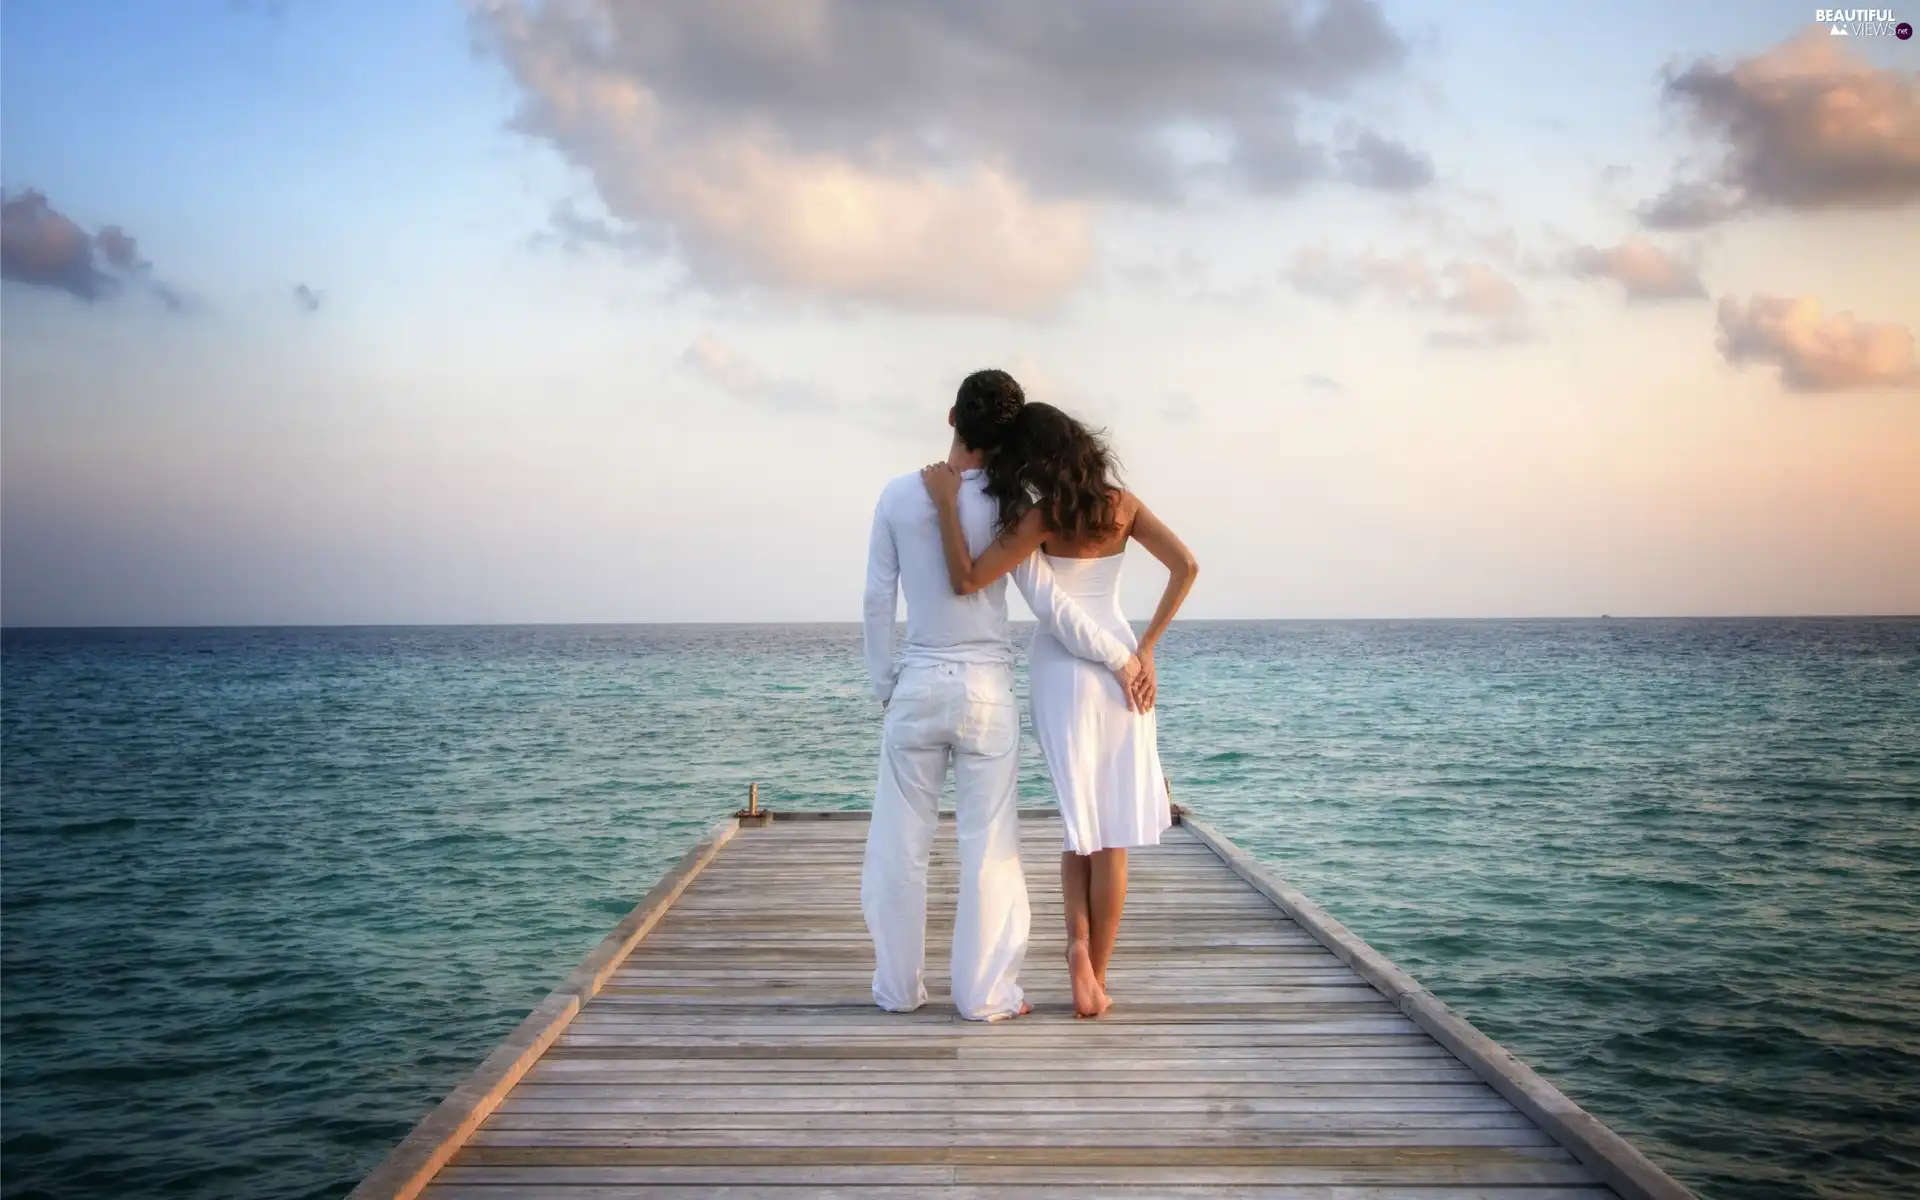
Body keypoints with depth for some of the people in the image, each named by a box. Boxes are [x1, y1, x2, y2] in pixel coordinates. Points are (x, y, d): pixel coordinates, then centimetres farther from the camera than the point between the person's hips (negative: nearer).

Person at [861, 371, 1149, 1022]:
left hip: (915, 686, 2)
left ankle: (898, 986, 16)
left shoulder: (898, 496, -3)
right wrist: (1119, 656, 3)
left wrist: (884, 687, 11)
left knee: (900, 842, 10)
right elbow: (1049, 604, -8)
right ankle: (985, 992, 8)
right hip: (985, 688, -1)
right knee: (989, 846, 5)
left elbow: (878, 600, 1)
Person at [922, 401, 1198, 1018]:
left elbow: (966, 579, -18)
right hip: (1119, 662, 2)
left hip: (1060, 667, -2)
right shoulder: (1122, 504, 2)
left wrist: (947, 499, -14)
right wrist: (1147, 646, -1)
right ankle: (1095, 979, 10)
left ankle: (1079, 941, -7)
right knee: (1112, 833, 7)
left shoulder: (1042, 517, -11)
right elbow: (1185, 565, -1)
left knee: (1080, 822, 14)